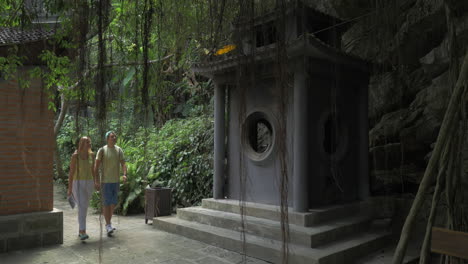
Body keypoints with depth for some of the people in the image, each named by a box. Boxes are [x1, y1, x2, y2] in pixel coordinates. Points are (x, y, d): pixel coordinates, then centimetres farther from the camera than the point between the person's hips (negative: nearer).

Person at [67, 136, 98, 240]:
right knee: (82, 207, -18)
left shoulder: (91, 155, 4)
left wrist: (94, 185, 13)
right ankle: (83, 232, -18)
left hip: (88, 183, 5)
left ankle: (80, 230, 26)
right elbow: (71, 172, -11)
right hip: (78, 183, -5)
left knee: (84, 207, 12)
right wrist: (70, 188, -12)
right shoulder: (75, 156, -12)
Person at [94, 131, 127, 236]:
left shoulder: (119, 150, 5)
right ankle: (108, 225, 1)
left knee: (113, 203, 13)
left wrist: (124, 174, -18)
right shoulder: (102, 150, -5)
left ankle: (109, 221, 30)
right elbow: (96, 165, -7)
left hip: (116, 181, 5)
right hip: (105, 181, -4)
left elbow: (123, 164, 0)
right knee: (106, 203, -4)